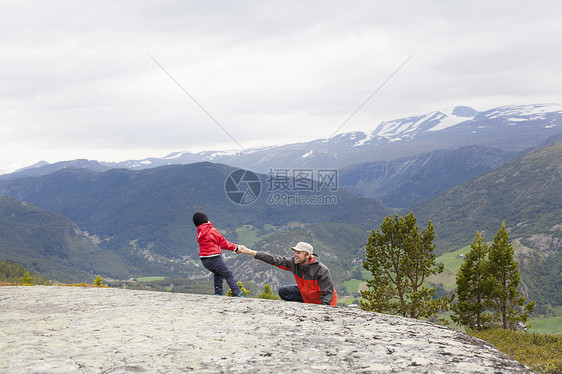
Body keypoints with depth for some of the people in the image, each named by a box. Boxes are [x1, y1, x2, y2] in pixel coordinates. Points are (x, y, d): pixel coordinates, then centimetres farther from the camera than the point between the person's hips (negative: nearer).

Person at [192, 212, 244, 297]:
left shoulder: (199, 233, 10)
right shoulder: (212, 231, -13)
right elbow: (223, 243, -6)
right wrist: (235, 247, 6)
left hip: (204, 261, 7)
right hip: (214, 259, -7)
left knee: (218, 274, 28)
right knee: (228, 275, 1)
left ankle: (218, 293, 21)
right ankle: (238, 293, -2)